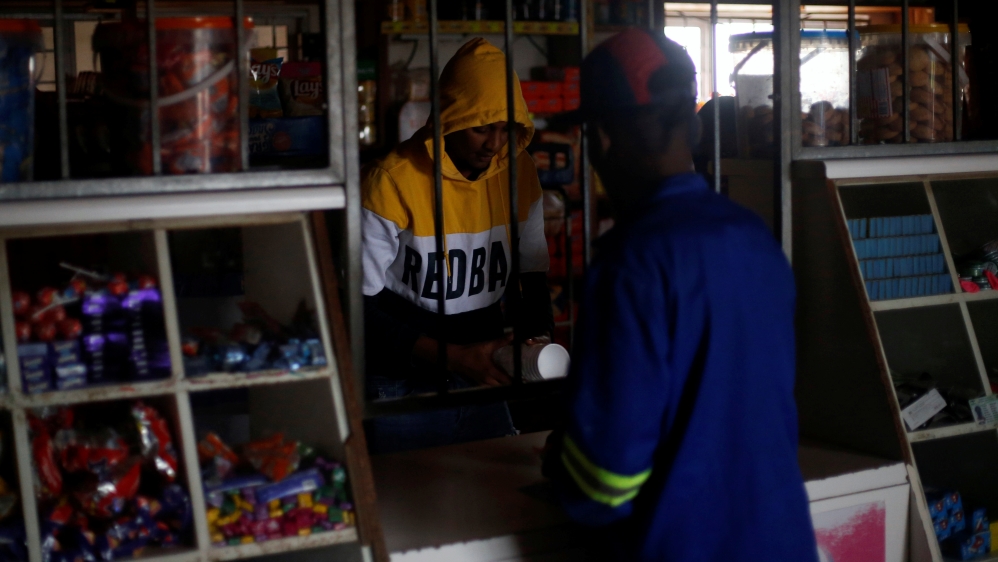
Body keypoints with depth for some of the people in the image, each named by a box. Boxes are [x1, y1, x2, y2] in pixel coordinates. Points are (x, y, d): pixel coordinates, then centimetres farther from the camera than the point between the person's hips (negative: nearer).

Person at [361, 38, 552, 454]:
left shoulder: (519, 174, -1)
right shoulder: (392, 181, -18)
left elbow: (533, 277, 8)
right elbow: (362, 306, -16)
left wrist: (537, 338, -12)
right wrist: (454, 358, -23)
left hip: (484, 377, 4)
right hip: (405, 383, -4)